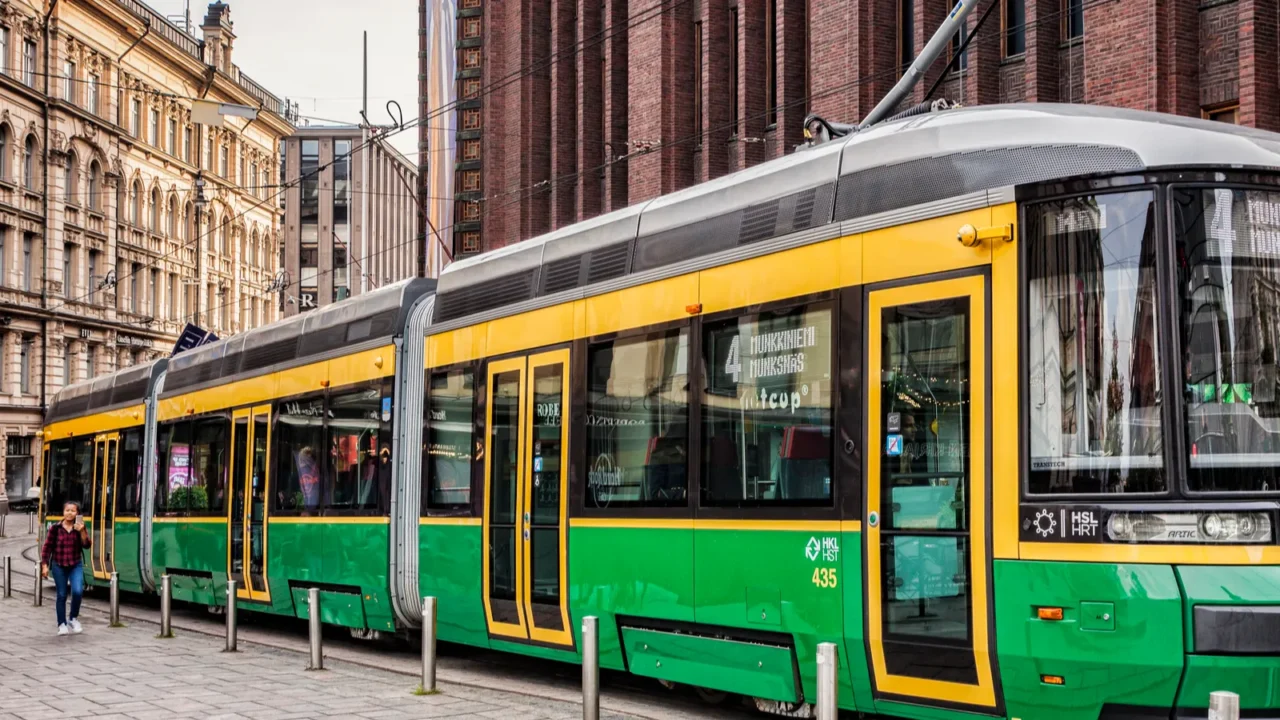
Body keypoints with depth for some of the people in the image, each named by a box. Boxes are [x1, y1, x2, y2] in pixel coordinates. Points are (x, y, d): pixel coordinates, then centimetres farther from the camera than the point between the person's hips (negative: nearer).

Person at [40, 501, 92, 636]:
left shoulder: (80, 528, 1)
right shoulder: (55, 528, -3)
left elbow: (87, 545, -9)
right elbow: (47, 547, 0)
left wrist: (82, 532, -23)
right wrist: (44, 565, -4)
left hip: (76, 565, 0)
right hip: (59, 566, 0)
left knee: (77, 591, -17)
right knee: (62, 595, 4)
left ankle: (73, 619, 3)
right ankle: (62, 624, 15)